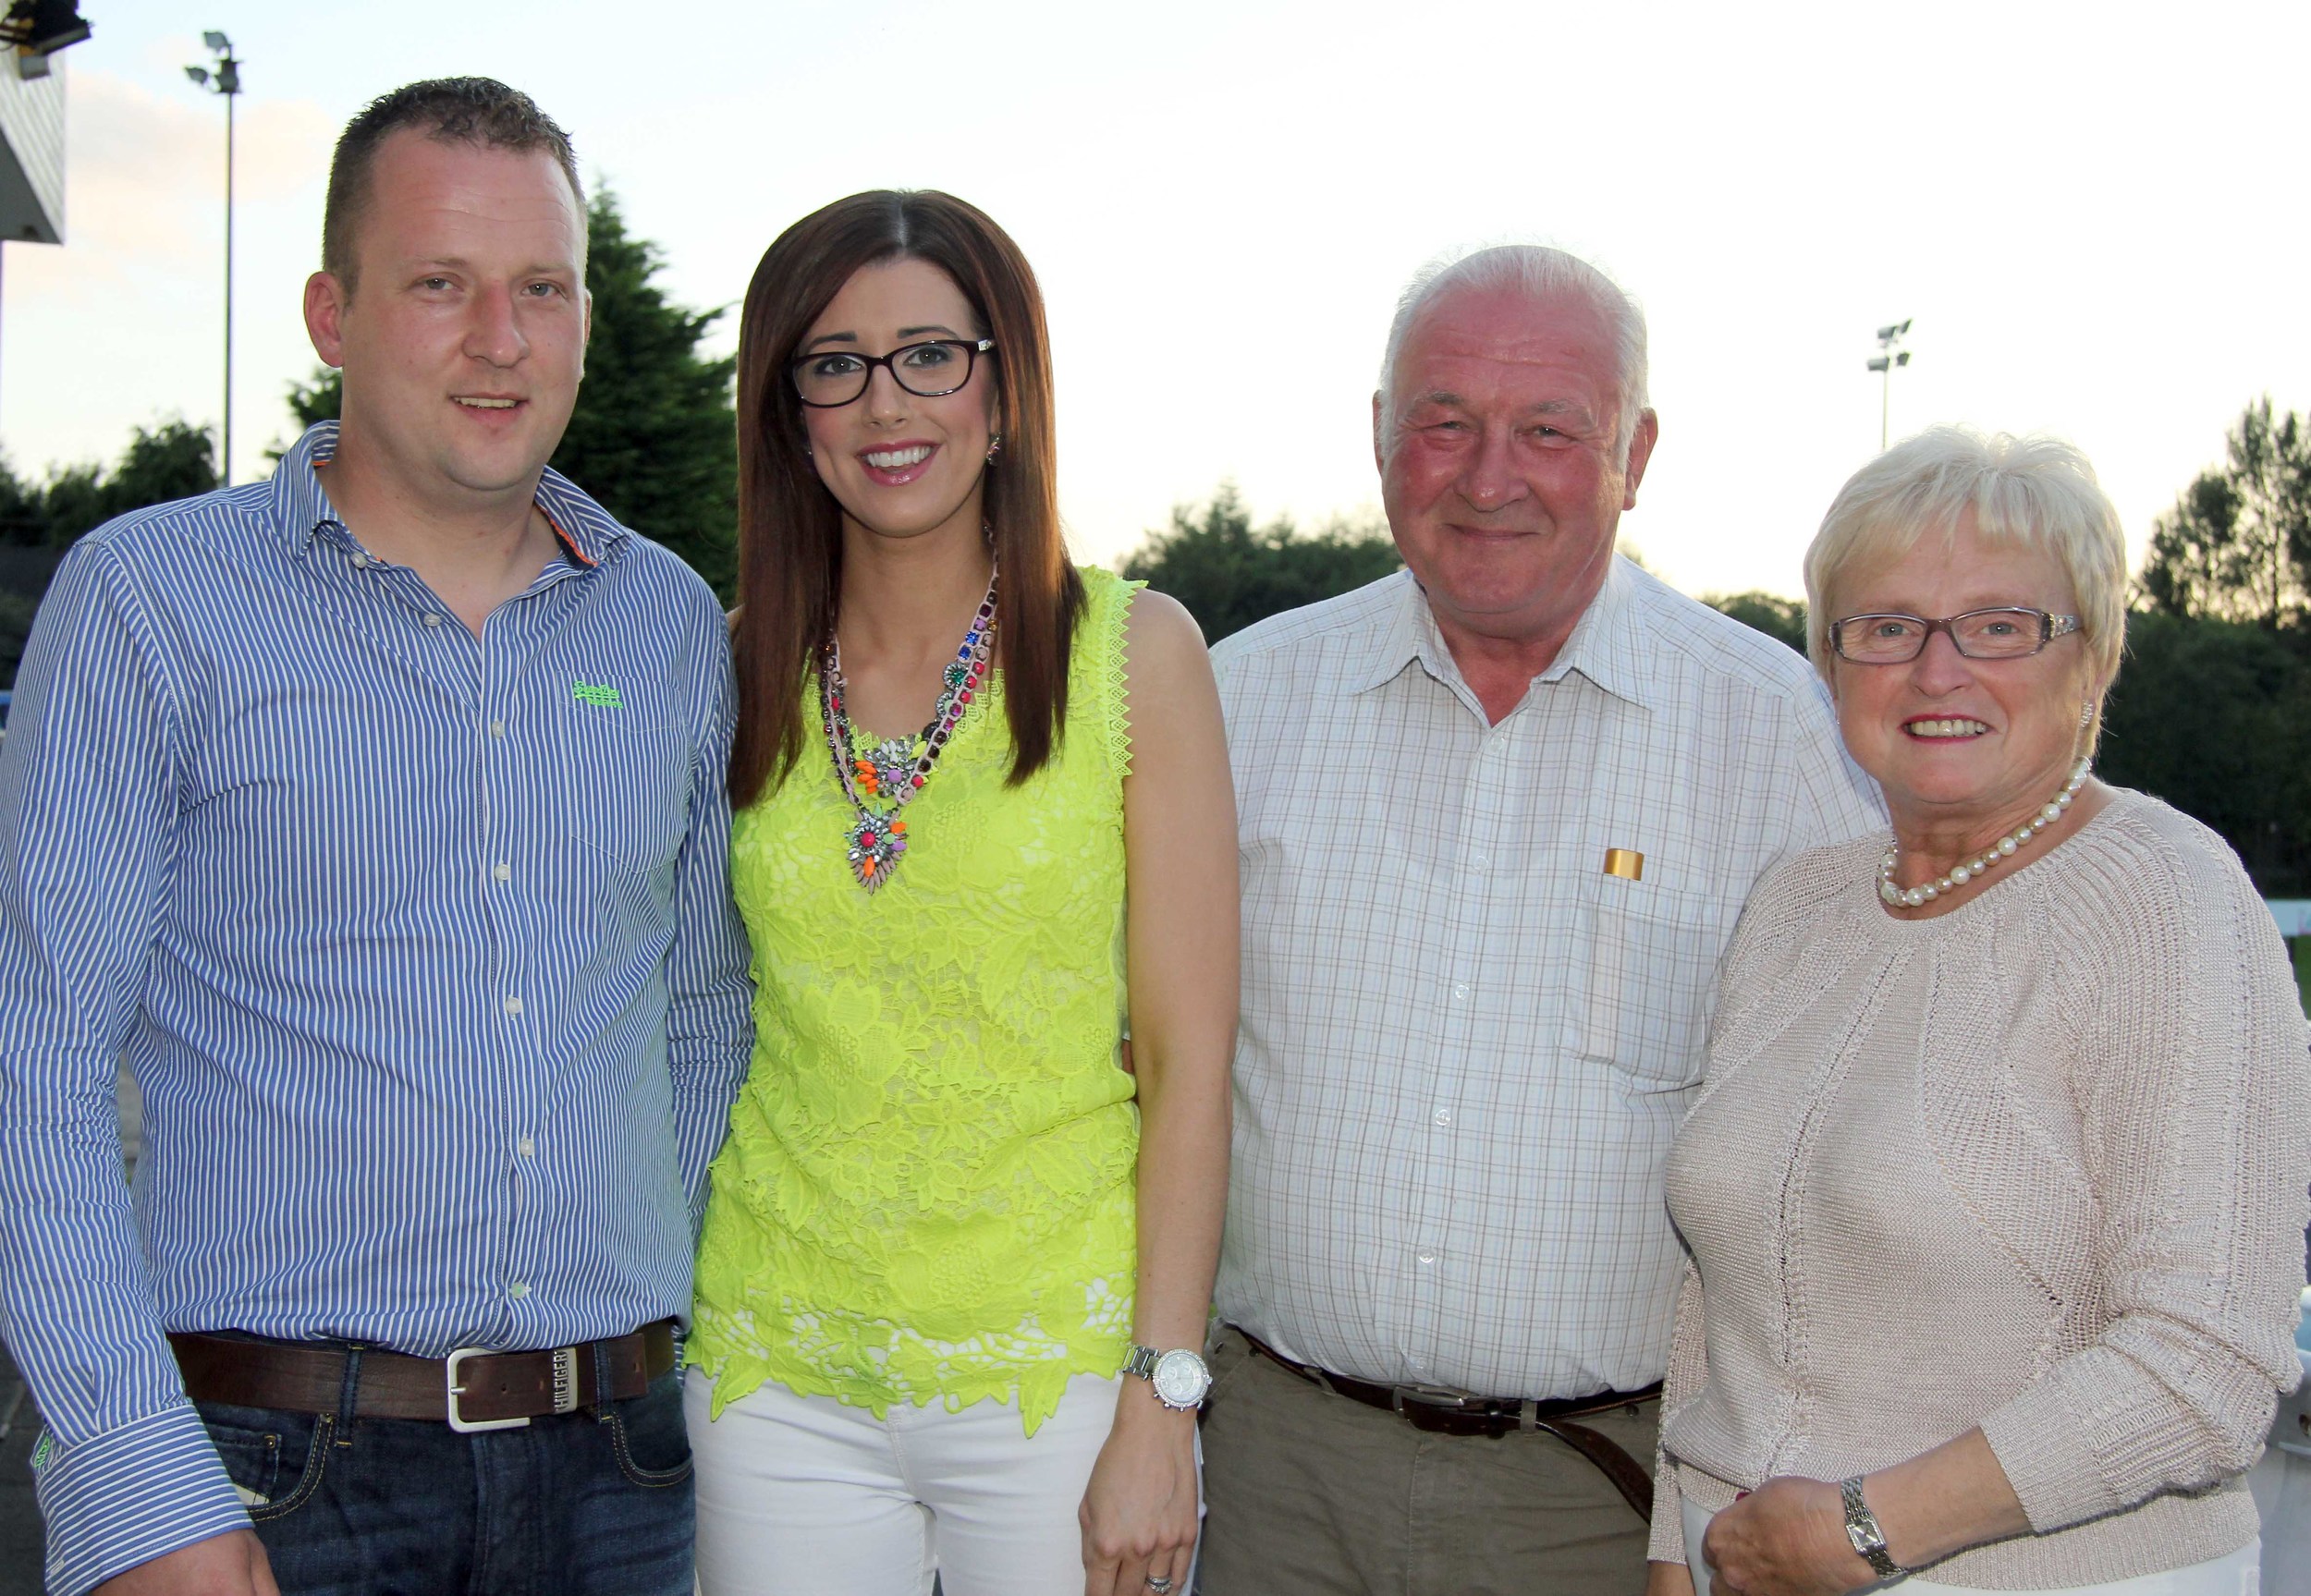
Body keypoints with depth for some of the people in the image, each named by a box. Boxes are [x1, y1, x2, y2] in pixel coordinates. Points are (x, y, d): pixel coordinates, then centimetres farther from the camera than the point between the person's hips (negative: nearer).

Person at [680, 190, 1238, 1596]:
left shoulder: (1133, 650, -5)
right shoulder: (740, 671, 3)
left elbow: (1189, 1055, -7)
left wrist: (1162, 1400, -10)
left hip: (1059, 1368, -2)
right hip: (778, 1367, 3)